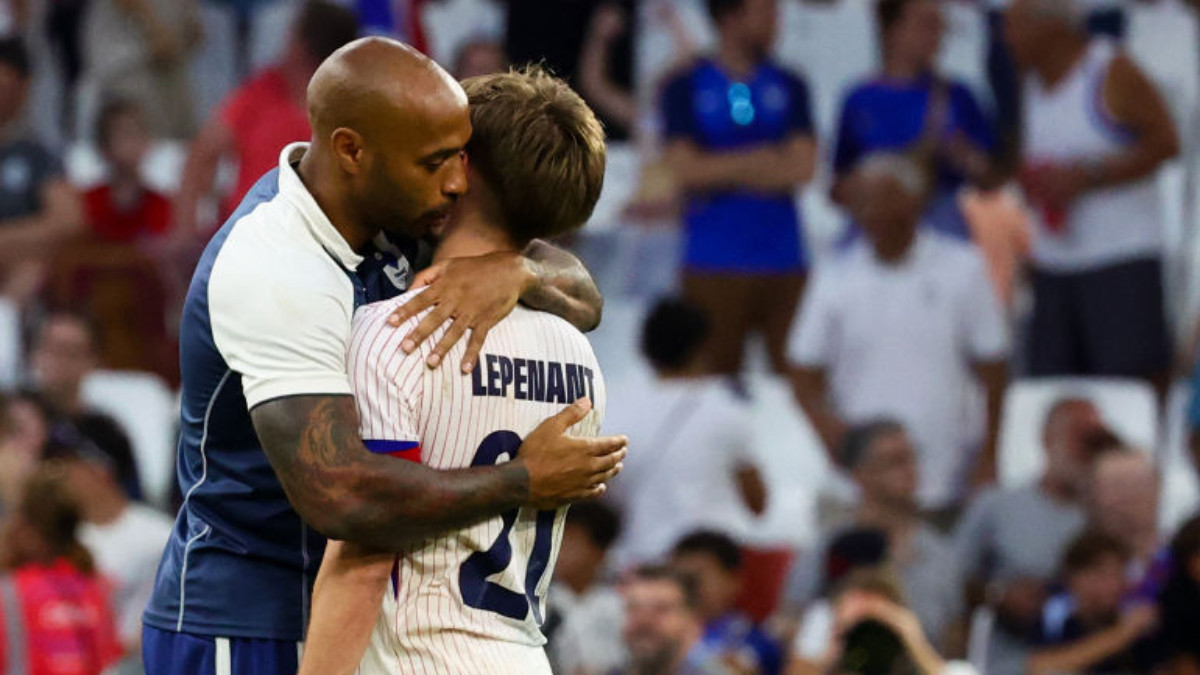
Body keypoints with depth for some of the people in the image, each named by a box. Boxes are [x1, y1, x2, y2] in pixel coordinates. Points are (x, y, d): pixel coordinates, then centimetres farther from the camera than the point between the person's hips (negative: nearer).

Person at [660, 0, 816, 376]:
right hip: (714, 265, -2)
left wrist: (720, 174, -6)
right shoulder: (685, 88, 5)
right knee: (716, 378, -2)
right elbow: (684, 169, -7)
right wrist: (761, 161, -5)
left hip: (783, 257, 2)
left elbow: (802, 168, -2)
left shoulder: (789, 88, 10)